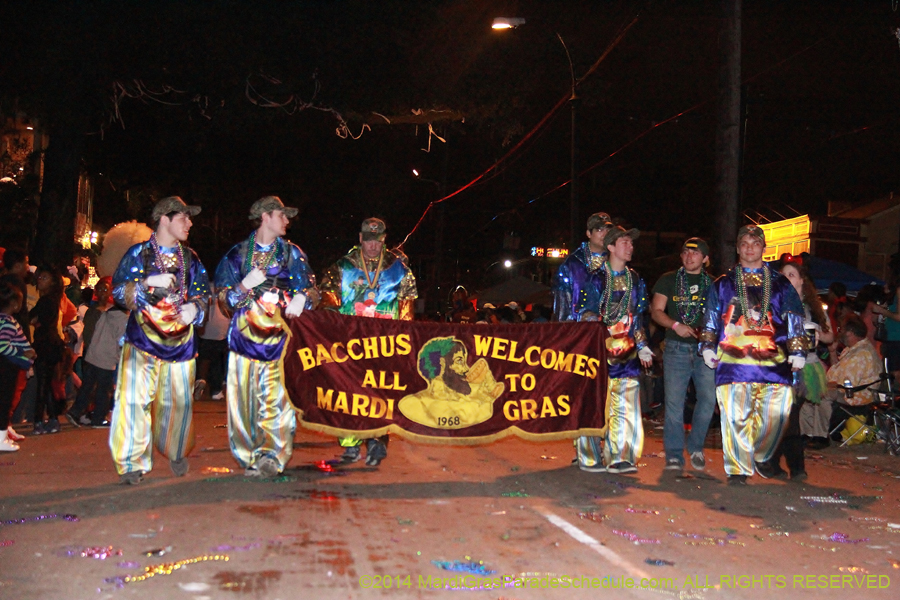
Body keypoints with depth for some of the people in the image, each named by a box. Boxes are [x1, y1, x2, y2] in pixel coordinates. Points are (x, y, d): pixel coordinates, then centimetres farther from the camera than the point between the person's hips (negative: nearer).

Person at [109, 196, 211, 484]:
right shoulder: (138, 253, 3)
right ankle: (133, 462, -3)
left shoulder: (190, 258, 15)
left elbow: (202, 292, 12)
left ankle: (177, 454, 27)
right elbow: (118, 290, -2)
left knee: (179, 398, 6)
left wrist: (194, 307, -9)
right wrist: (149, 283, -16)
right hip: (143, 337, -3)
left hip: (180, 339, 3)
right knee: (134, 398, -12)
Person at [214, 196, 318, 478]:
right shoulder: (237, 254, 12)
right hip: (245, 335, 0)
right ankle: (250, 459, 7)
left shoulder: (292, 253, 16)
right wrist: (245, 286, -9)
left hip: (281, 336, 0)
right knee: (244, 399, -2)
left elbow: (311, 289, 13)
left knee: (278, 398, -13)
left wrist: (302, 298, -10)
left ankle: (272, 457, -15)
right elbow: (225, 302, 9)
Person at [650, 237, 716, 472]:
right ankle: (674, 454, 5)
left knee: (709, 398, -6)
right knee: (674, 402, -4)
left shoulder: (713, 284, 12)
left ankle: (695, 447, 14)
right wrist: (675, 325, -13)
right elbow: (656, 311, 4)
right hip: (676, 348, -1)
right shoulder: (668, 280, 10)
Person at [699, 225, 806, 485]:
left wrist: (797, 351, 8)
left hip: (773, 361, 1)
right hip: (733, 360, -1)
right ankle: (738, 469, 3)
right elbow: (710, 319, 18)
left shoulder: (780, 284, 17)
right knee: (735, 415, -6)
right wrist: (708, 347, 8)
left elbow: (794, 320, 16)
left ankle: (761, 456, 22)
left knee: (776, 413, -4)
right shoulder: (723, 284, 17)